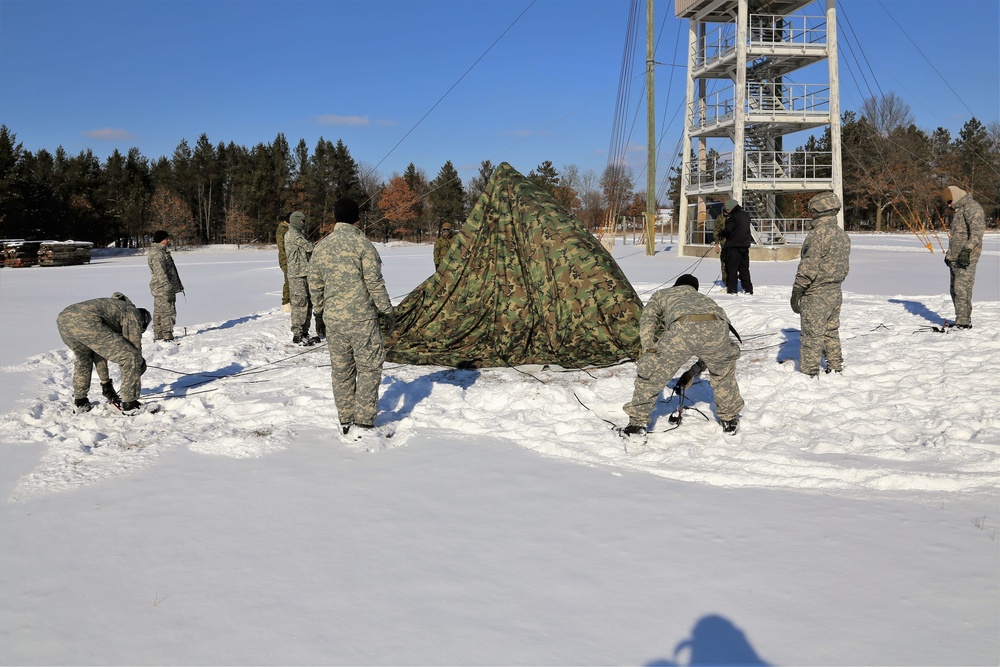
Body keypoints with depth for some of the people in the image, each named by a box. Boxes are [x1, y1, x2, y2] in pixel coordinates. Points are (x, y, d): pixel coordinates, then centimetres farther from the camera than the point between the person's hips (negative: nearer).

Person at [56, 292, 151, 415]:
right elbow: (135, 347, 16)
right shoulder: (133, 313, 20)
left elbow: (100, 350, 46)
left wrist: (105, 383, 50)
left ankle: (80, 403, 40)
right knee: (132, 358, 1)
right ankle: (129, 404, 6)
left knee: (83, 358, 38)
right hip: (85, 322, -9)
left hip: (62, 319, 9)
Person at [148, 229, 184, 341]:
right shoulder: (157, 254, -15)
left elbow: (169, 271, 26)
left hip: (159, 290, 11)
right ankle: (167, 337, -9)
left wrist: (178, 285, 27)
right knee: (168, 312, -9)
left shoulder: (162, 252, 19)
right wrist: (168, 289, -25)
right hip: (163, 290, -11)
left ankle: (158, 336, 18)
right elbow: (160, 273, -22)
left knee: (159, 313, 13)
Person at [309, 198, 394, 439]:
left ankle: (346, 422, 20)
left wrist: (321, 311, 25)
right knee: (369, 367, 2)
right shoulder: (362, 244, -11)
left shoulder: (321, 247, 6)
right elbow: (374, 282, -12)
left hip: (333, 318, 6)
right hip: (361, 318, -6)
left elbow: (315, 286, 11)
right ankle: (363, 424, 1)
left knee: (341, 369, 13)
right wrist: (387, 311, -2)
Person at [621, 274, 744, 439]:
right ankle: (730, 419, 41)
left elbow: (647, 321, 17)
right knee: (724, 368, 36)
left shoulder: (661, 294, 38)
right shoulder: (703, 298, 48)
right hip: (716, 326, 4)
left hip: (683, 329, -4)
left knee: (650, 372, 17)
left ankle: (637, 424, 22)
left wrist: (649, 352, 11)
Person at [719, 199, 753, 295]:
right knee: (744, 268, 12)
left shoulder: (732, 216, -11)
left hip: (733, 246, -7)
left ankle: (732, 289, -4)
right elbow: (746, 229, 17)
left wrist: (721, 234, 2)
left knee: (732, 268, -1)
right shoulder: (746, 215, 11)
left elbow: (728, 230, -16)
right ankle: (748, 289, 11)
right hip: (745, 245, 7)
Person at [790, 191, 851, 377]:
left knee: (811, 336, -2)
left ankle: (809, 374, 2)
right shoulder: (843, 235, 11)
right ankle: (836, 369, 27)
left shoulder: (818, 234, -19)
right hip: (836, 292, 9)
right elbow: (845, 267, 17)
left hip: (816, 295, -9)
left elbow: (808, 268, -21)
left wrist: (796, 293, -15)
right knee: (831, 332, 19)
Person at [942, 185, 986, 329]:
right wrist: (949, 253, 25)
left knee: (962, 289, -13)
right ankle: (961, 320, 15)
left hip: (966, 258, -10)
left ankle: (964, 322, -12)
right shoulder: (958, 210, 21)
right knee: (955, 290, 10)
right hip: (955, 257, 10)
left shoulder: (972, 208, -11)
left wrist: (967, 250, -32)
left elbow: (977, 231, -23)